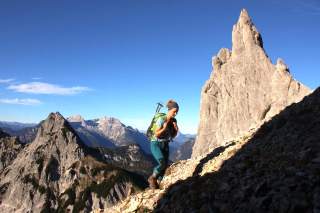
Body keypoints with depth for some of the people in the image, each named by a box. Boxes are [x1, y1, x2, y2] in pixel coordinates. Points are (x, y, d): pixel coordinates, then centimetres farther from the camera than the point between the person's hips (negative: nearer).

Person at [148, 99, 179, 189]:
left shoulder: (174, 120, 1)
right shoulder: (161, 119, -19)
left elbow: (173, 136, 8)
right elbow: (156, 134, -16)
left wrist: (176, 130, -11)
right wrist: (164, 128, -29)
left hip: (165, 145, 6)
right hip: (156, 144, -6)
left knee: (165, 165, -1)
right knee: (162, 163, -21)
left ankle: (158, 183, 15)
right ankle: (152, 178, 4)